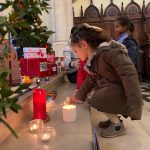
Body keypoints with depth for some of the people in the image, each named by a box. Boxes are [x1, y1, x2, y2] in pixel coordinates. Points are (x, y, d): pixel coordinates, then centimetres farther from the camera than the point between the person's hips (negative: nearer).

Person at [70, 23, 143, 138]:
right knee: (89, 95, 13)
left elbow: (129, 75, -30)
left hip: (124, 91, -9)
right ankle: (114, 118, 18)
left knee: (93, 98, -20)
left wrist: (135, 105, -34)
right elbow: (91, 79, 19)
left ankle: (118, 125, -3)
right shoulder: (94, 58, 7)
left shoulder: (110, 51, -24)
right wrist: (78, 96, 22)